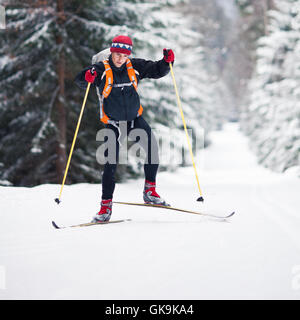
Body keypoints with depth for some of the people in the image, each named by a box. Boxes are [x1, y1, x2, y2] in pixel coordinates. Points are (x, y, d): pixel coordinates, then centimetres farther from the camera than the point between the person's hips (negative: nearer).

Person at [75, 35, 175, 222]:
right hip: (113, 123, -2)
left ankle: (150, 191, -6)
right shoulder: (102, 70, -10)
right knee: (111, 164, -5)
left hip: (136, 119, 2)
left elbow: (157, 71, 5)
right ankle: (106, 205, 7)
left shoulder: (134, 67, -2)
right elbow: (80, 81, -18)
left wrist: (167, 61, -14)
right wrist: (87, 77, -41)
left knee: (152, 147, -20)